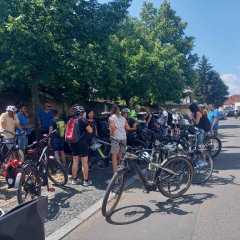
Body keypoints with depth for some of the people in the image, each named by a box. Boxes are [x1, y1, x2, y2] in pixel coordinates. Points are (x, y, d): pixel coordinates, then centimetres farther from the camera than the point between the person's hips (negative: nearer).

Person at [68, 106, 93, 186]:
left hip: (73, 144, 7)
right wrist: (87, 125, 3)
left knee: (75, 162, 13)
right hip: (82, 144, -6)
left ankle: (74, 179, 20)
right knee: (84, 163, 0)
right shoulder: (83, 120, -12)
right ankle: (86, 181, 6)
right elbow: (90, 131, -12)